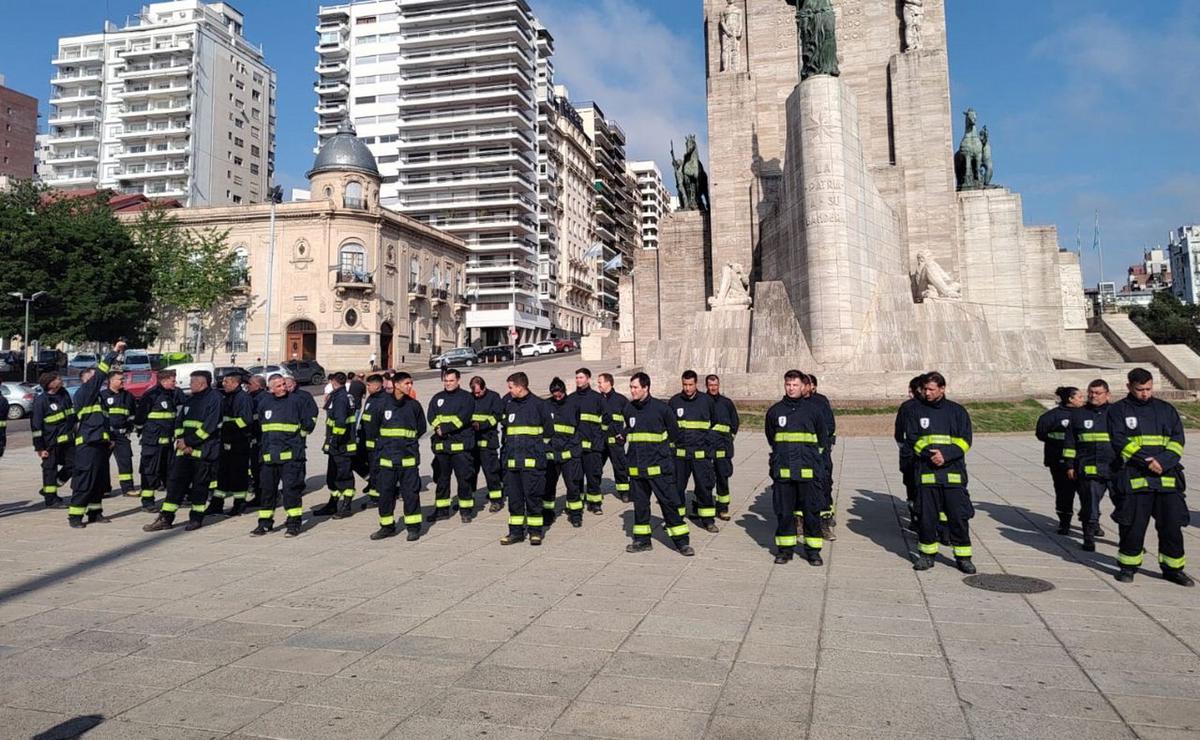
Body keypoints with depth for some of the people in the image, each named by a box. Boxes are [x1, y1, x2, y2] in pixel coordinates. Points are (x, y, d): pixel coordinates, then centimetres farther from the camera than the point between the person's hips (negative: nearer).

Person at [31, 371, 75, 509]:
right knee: (50, 469, 3)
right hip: (51, 442, -7)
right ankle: (51, 499, 13)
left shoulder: (64, 394, 7)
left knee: (72, 466, 10)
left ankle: (48, 491, 26)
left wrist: (75, 433, 21)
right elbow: (36, 426, -11)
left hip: (68, 439, 7)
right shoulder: (41, 401, -12)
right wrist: (39, 447, -12)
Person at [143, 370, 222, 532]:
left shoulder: (214, 398, -8)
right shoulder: (191, 400, 18)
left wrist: (188, 442, -14)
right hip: (185, 449, 7)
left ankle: (196, 518, 14)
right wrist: (180, 440, -4)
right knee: (175, 481, 4)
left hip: (204, 450, -7)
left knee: (200, 485, 2)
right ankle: (165, 518, 8)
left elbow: (209, 426, -16)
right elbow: (180, 421, 15)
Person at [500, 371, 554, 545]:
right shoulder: (508, 403, 11)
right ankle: (516, 531, 16)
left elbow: (548, 430, 4)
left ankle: (535, 531, 9)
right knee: (513, 496, 7)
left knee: (533, 495, -2)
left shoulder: (538, 404, -4)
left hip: (532, 459, -5)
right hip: (511, 459, 5)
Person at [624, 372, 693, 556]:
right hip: (636, 467, 5)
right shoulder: (628, 409, 4)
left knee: (669, 502, -3)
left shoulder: (661, 408, -9)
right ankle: (642, 540, 23)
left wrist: (661, 449, 9)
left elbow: (674, 433, 4)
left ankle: (681, 541, 4)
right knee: (640, 504, 12)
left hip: (659, 466, -4)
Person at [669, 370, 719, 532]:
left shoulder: (706, 400, 1)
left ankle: (707, 519, 13)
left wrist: (710, 448, 5)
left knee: (704, 486, 2)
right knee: (677, 486, 7)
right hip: (679, 452, 1)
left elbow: (713, 425, 10)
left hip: (701, 453, -1)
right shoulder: (675, 401, 2)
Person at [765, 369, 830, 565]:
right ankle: (785, 548, 17)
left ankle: (813, 550, 12)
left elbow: (823, 439, 13)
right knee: (783, 511, 6)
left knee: (812, 511, 2)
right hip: (783, 470, 1)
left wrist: (812, 456, 10)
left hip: (808, 470, -1)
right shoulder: (775, 411, 7)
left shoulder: (814, 409, 3)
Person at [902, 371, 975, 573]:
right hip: (925, 471, 0)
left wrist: (946, 455, -14)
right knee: (925, 515, 4)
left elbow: (964, 441, 1)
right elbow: (911, 439, 2)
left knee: (959, 515, 0)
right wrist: (929, 454, -14)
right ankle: (927, 554, 17)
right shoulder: (916, 411, 7)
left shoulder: (957, 411, 7)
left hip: (953, 472, 0)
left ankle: (963, 556, 11)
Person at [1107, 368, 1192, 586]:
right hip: (1134, 478, -3)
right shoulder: (1118, 410, 5)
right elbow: (1120, 442, -6)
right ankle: (1128, 566, 14)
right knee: (1133, 525, -1)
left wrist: (1162, 461, -11)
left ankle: (1173, 568, 18)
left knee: (1172, 524, 4)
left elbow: (1177, 440, 6)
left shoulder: (1166, 410, 15)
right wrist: (1147, 461, -16)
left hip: (1167, 477, 3)